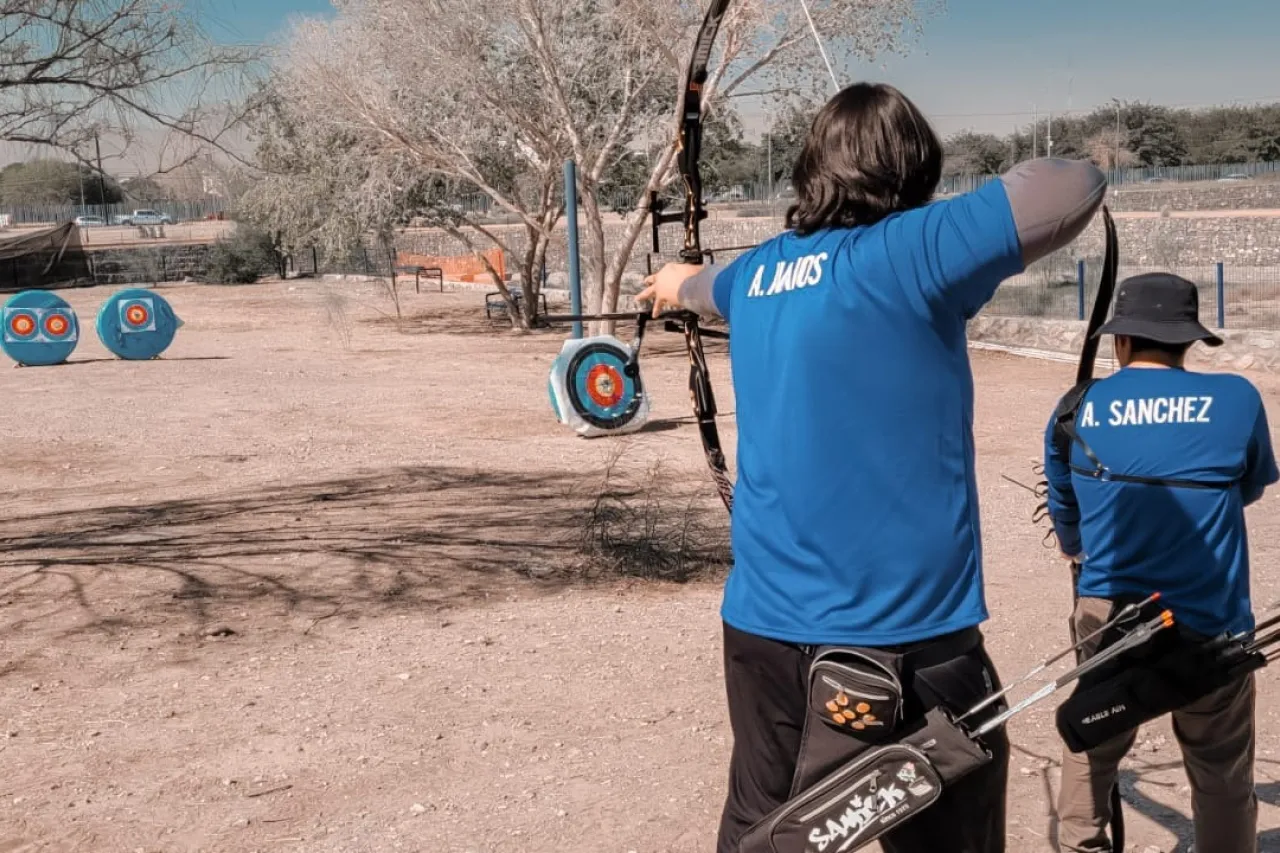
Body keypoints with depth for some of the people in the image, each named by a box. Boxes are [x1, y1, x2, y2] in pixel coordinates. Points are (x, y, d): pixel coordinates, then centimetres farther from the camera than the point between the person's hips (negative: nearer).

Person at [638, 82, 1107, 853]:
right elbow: (1077, 186, -13)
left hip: (764, 624, 7)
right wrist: (987, 211, 7)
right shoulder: (906, 253, -13)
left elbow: (713, 286, 32)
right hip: (900, 637, -6)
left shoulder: (760, 272, 8)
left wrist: (682, 281, 55)